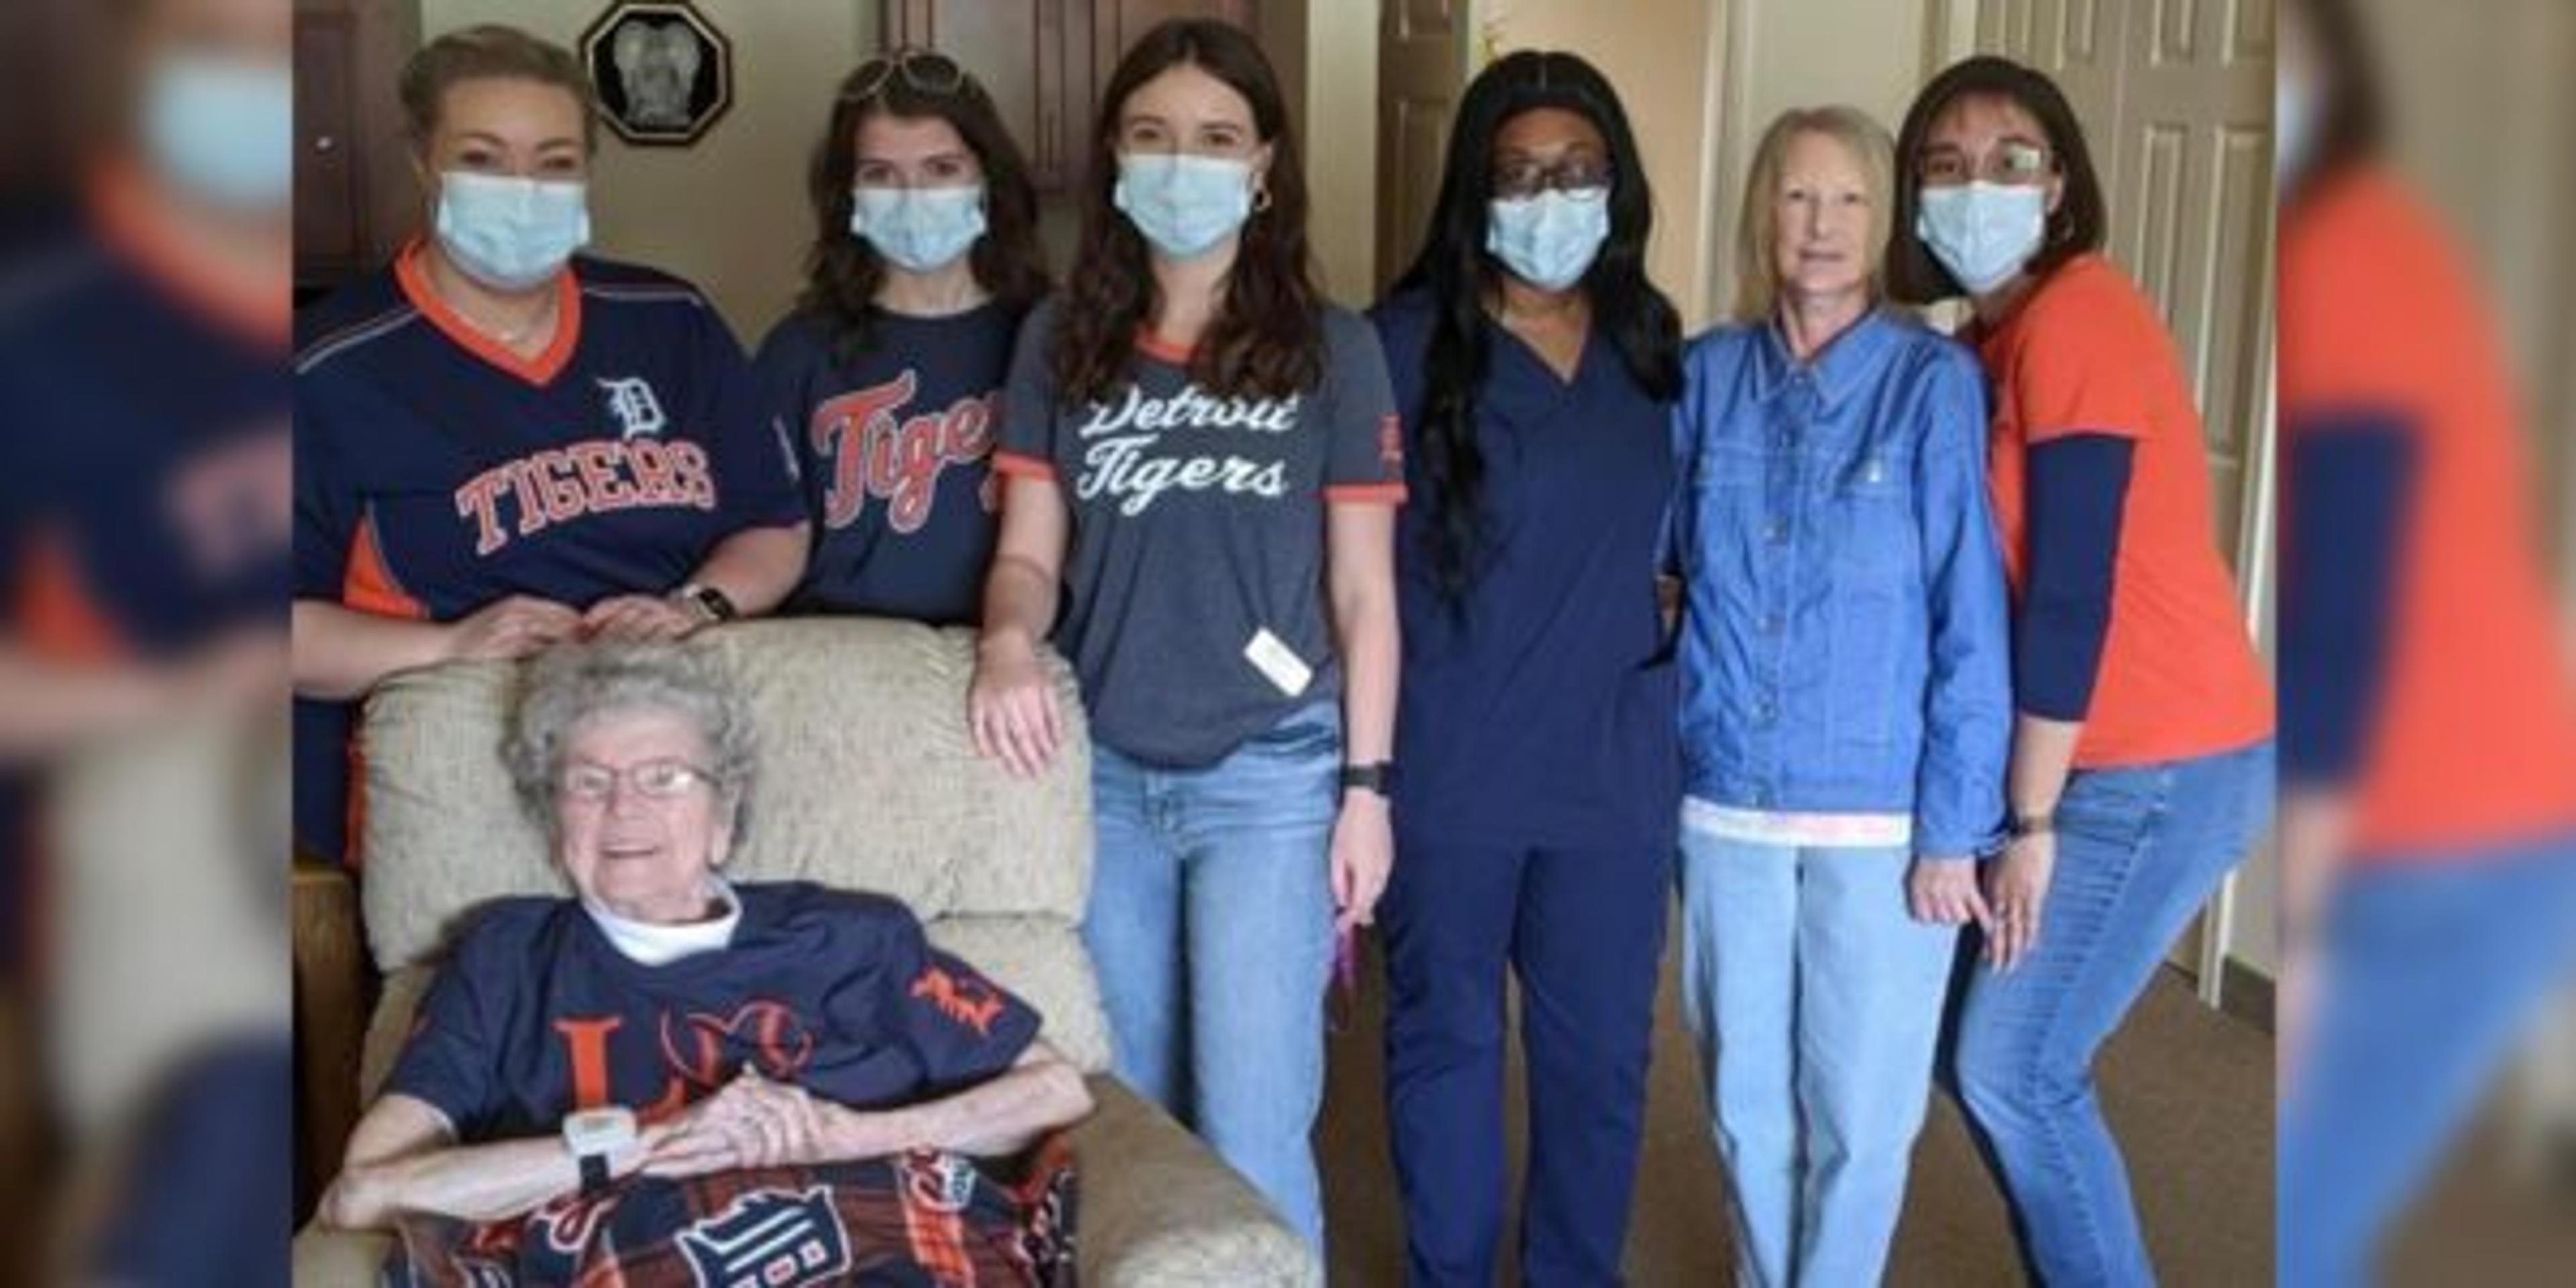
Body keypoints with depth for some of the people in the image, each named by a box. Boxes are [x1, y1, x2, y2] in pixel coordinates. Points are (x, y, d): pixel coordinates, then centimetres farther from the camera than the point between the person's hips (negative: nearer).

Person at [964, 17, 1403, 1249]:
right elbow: (1028, 551, 4)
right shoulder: (1060, 341, 5)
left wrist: (1367, 784, -4)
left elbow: (1363, 589, 0)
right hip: (1105, 775, 3)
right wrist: (1008, 636, -19)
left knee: (1251, 1130, -3)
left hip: (1271, 778, -3)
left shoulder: (1331, 349, -1)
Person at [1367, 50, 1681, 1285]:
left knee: (1599, 1051, 13)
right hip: (1448, 765, -3)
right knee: (1443, 1036, 12)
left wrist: (1675, 672, 10)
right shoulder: (1408, 341, -8)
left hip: (1614, 765, 3)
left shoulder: (1651, 342, 5)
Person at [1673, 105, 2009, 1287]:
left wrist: (1954, 830, -11)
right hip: (1725, 801, 3)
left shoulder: (1933, 382, -9)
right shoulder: (1706, 374, 1)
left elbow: (1972, 621, -9)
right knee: (1746, 1091, 16)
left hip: (1879, 813, -3)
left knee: (1858, 1106, 7)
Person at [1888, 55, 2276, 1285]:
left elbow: (2073, 590, -20)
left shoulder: (2074, 316, -17)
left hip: (2159, 766, -9)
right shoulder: (1996, 339, 11)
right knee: (1974, 1044, 14)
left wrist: (2031, 821, -15)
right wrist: (2016, 801, 8)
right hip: (2096, 758, 9)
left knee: (2013, 1069, -3)